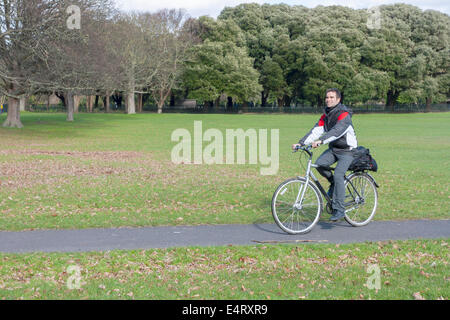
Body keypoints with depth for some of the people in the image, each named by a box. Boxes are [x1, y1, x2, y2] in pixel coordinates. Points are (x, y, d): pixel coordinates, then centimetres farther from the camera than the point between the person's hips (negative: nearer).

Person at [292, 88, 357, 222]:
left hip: (346, 150, -7)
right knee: (319, 164, -21)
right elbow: (316, 130, -2)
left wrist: (320, 141, -46)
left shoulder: (344, 114, -18)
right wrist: (301, 143, -14)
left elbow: (337, 131, -34)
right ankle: (333, 183, 8)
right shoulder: (326, 115, 6)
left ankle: (339, 210, -15)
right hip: (333, 148, 7)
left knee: (338, 175, -22)